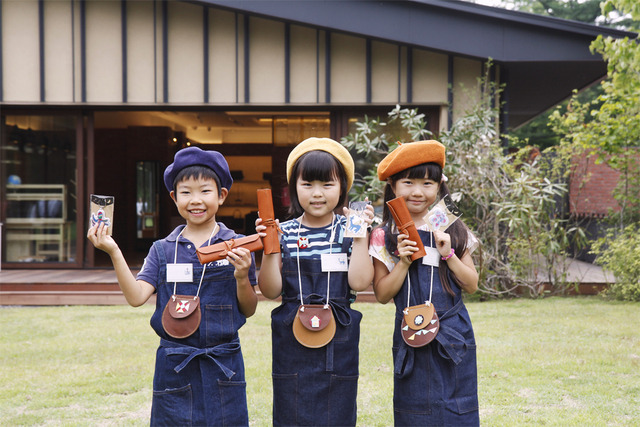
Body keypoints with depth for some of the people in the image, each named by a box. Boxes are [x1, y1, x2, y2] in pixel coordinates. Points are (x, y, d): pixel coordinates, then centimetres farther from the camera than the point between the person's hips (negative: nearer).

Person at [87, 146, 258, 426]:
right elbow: (136, 297, -8)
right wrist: (114, 252, -14)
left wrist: (242, 277, -15)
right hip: (174, 365, 1)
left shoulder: (236, 247, 0)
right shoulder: (163, 251, 5)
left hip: (223, 364, -1)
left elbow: (249, 310, 3)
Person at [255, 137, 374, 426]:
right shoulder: (283, 233, 0)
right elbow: (270, 291, -4)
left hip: (338, 340, 0)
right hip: (291, 341, 0)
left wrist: (360, 237, -12)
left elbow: (359, 282, -11)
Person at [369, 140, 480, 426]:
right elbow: (382, 295, -2)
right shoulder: (385, 237, -1)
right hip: (411, 337, -1)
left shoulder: (452, 230, 4)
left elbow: (471, 285, 4)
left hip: (453, 337, 1)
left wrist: (448, 254, -10)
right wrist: (403, 262, -15)